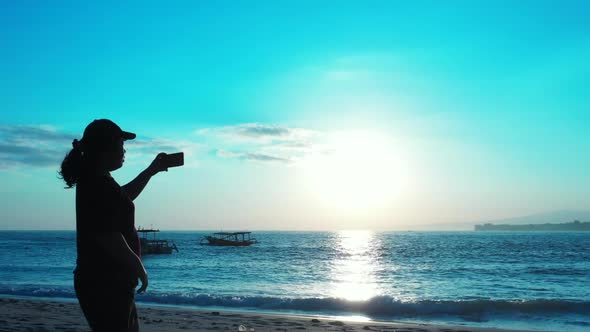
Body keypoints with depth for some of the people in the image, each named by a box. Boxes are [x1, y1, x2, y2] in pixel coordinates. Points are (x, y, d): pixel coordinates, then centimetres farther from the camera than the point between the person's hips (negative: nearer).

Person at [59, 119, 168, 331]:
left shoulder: (95, 180, 12)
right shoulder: (98, 186, -21)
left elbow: (124, 195, 33)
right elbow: (110, 240, -25)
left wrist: (151, 171, 28)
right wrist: (140, 269, -13)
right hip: (105, 286, -11)